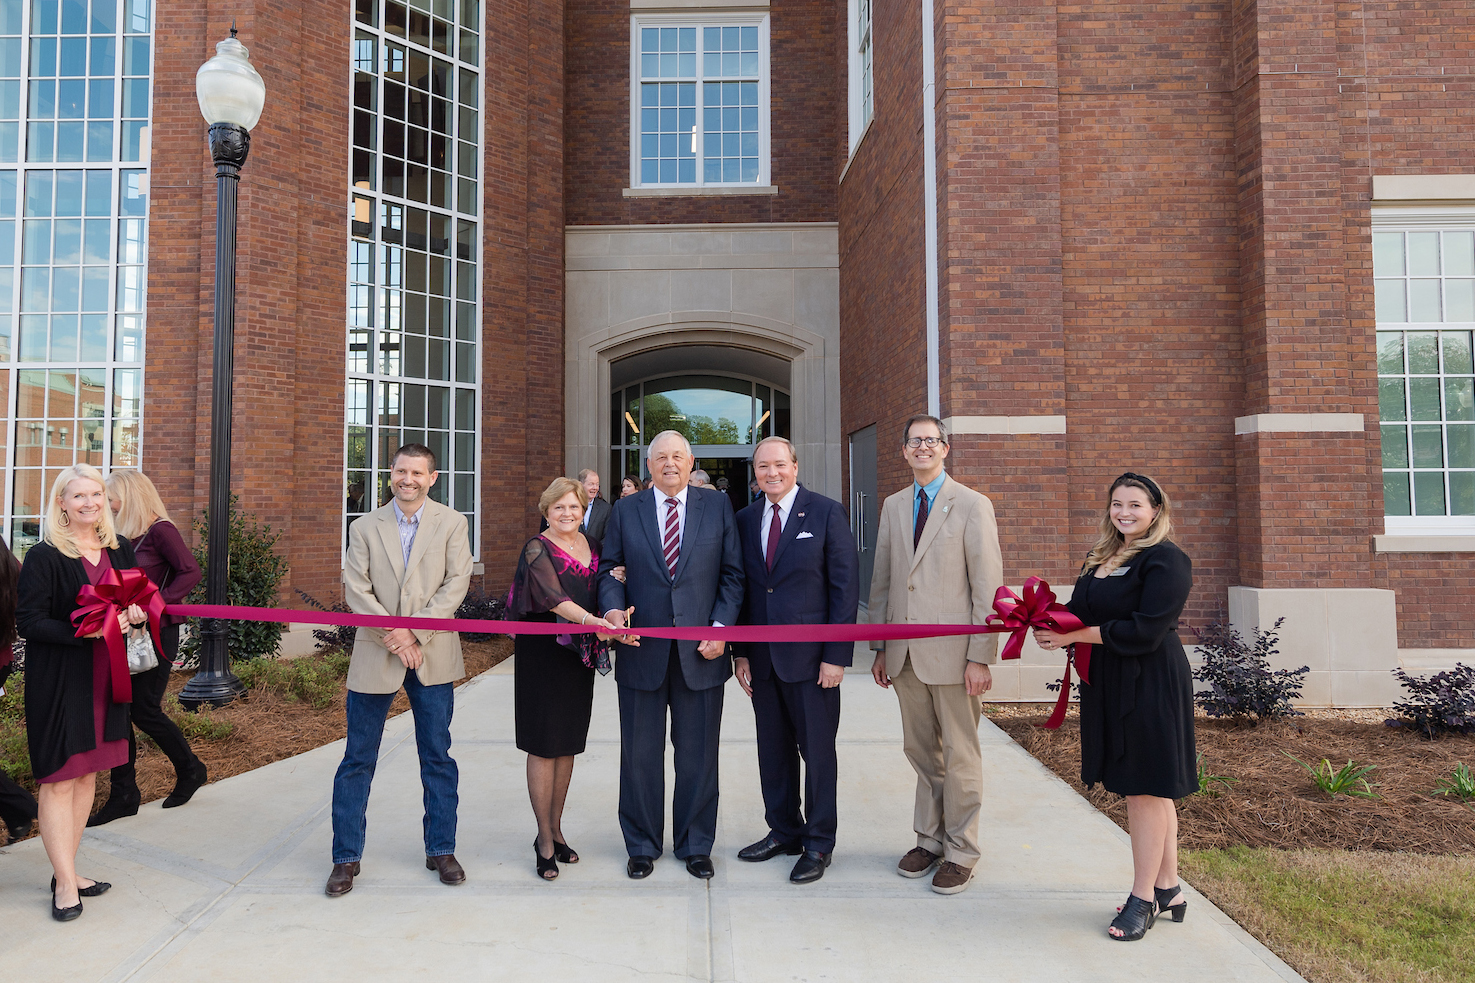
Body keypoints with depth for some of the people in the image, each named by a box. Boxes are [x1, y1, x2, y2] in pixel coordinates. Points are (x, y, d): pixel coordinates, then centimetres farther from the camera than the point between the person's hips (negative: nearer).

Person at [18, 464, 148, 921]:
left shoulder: (119, 549, 8)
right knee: (59, 776, -1)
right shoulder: (44, 557, -10)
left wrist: (136, 613, -5)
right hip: (58, 681, -6)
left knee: (88, 773, 12)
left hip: (106, 677, 6)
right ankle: (65, 885, 7)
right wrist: (86, 630, -25)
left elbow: (138, 600, 18)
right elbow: (28, 621, -14)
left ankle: (66, 872, 25)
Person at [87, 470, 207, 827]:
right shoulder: (126, 535, 11)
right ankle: (123, 795, 15)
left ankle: (190, 770, 21)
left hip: (158, 633, -7)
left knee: (144, 710, -2)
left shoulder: (160, 530, -11)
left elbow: (191, 572, -17)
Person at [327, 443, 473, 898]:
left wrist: (415, 633, -15)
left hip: (432, 655, 0)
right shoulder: (365, 528, 5)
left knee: (437, 757, 8)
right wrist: (392, 636, -15)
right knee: (358, 759, 5)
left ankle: (440, 850, 22)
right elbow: (356, 590, -3)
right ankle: (346, 857, 19)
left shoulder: (451, 524, 2)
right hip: (375, 656, 0)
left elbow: (456, 583, -6)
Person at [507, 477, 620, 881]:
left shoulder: (593, 545, 9)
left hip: (580, 657, 6)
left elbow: (601, 593, 16)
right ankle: (545, 841, 10)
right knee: (544, 745, 0)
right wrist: (590, 619, -40)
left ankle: (555, 829, 24)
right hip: (543, 655, -5)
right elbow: (553, 597, -25)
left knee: (568, 744, 11)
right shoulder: (538, 549, -9)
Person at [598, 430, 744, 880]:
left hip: (701, 651, 0)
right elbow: (609, 569, 6)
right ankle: (642, 845, 27)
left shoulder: (717, 505, 5)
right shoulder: (625, 510, 8)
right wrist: (612, 609, -13)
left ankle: (695, 845, 26)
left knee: (698, 754, 9)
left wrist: (721, 627, -7)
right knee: (640, 754, 10)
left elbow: (732, 573, 3)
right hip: (641, 649, 1)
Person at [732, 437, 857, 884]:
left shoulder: (826, 512, -5)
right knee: (773, 748, 14)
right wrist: (740, 651, 5)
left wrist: (837, 655, -13)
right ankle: (783, 831, 30)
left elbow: (846, 585, -8)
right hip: (762, 658, 5)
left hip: (811, 656, -4)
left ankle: (818, 844, 20)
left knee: (817, 750, 5)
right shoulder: (746, 519, 9)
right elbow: (741, 587, 12)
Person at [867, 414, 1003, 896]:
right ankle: (929, 839, 29)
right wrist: (880, 647, 11)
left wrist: (981, 657, -13)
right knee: (921, 752, 14)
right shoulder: (893, 507, 11)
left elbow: (988, 586, -8)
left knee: (960, 756, 5)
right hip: (905, 652, 5)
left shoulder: (972, 505, -4)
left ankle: (960, 853, 20)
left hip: (952, 651, -5)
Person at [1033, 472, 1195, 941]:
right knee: (1149, 788, 15)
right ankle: (1167, 889, 27)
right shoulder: (1101, 558, 14)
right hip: (1109, 684, 8)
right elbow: (1088, 613, 18)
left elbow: (1145, 631, -20)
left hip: (1150, 685, -8)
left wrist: (1076, 634, -18)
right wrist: (1054, 625, -4)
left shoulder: (1166, 560, -12)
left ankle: (1144, 897, 13)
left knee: (1144, 787, 0)